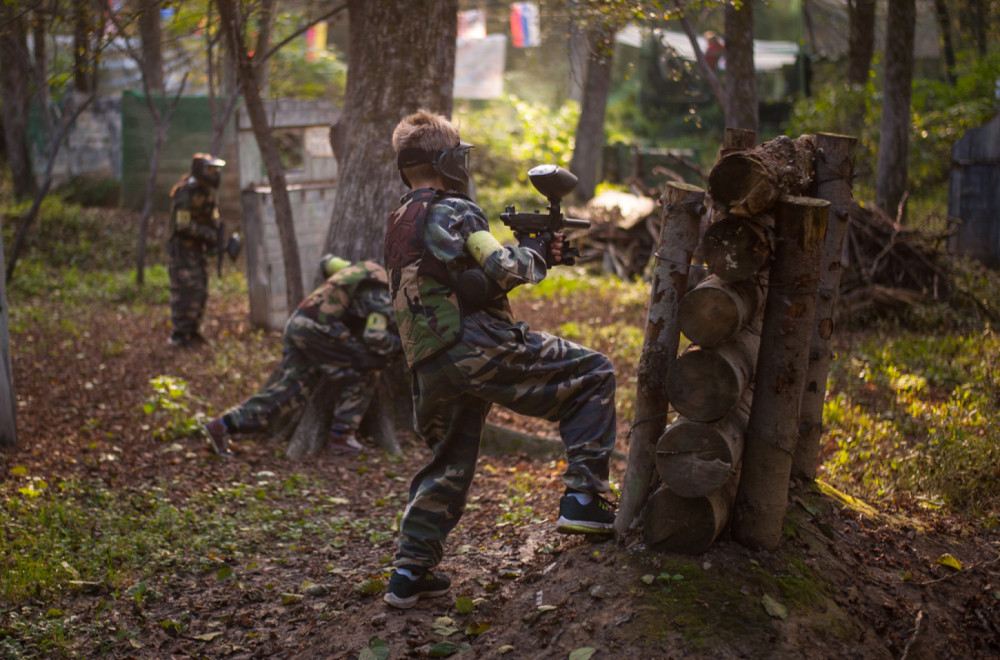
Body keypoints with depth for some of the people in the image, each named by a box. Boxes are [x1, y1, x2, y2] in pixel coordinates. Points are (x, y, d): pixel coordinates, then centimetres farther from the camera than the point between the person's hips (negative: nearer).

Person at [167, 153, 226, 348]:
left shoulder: (207, 191, 9)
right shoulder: (186, 192, -19)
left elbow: (212, 219, 19)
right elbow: (183, 225, -23)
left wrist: (216, 236, 3)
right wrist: (209, 234, -21)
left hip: (198, 247, 9)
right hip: (182, 247, -9)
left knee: (201, 291, 11)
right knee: (188, 290, -11)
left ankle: (191, 331, 21)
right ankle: (178, 335, -5)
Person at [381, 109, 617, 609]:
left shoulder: (397, 226, 21)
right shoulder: (452, 212, -7)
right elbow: (503, 272, -16)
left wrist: (530, 256, 16)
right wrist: (533, 254, 5)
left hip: (432, 370, 8)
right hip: (478, 349, -8)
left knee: (448, 465, 22)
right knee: (592, 374, 4)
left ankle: (409, 572, 20)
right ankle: (583, 498, -3)